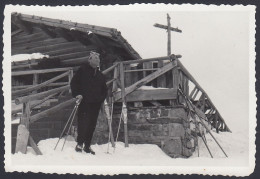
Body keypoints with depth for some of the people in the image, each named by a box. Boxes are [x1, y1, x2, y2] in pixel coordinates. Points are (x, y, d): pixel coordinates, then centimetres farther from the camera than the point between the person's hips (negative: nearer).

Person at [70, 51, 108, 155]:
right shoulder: (83, 70, 3)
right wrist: (76, 94, -9)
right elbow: (73, 82, 2)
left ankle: (87, 146, 13)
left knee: (92, 125, 5)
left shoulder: (100, 75, 18)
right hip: (84, 102, -5)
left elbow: (104, 89, 26)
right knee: (83, 122, -12)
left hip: (96, 104, 5)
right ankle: (79, 144, -1)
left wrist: (102, 98, 11)